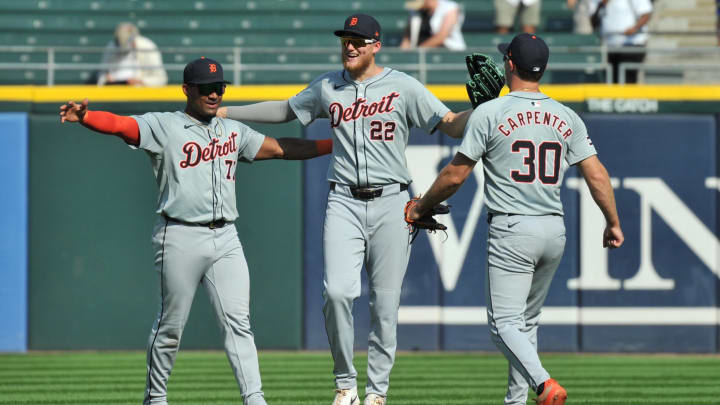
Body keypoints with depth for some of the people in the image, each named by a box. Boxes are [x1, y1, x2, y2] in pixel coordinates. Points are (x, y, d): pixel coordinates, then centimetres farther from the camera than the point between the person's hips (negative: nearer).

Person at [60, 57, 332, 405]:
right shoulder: (162, 126, 1)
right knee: (171, 327, 3)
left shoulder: (233, 131, 18)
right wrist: (83, 117, -34)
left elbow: (280, 148, 24)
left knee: (238, 322, -4)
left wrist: (336, 144, 21)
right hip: (181, 238, -4)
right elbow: (118, 125, -14)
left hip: (226, 238, 4)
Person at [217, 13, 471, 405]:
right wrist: (223, 111, 24)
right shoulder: (327, 87, 11)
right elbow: (284, 110, 25)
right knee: (337, 291, -15)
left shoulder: (403, 87, 1)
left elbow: (452, 125, -3)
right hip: (344, 203, 2)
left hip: (390, 203, -2)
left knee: (385, 302, 0)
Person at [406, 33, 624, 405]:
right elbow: (596, 174, 3)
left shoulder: (490, 113, -6)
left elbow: (455, 175, -3)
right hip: (554, 231, 6)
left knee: (505, 322, -9)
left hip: (511, 231, -6)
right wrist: (613, 223, 15)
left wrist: (421, 207, 12)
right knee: (526, 322, 19)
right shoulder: (567, 118, 7)